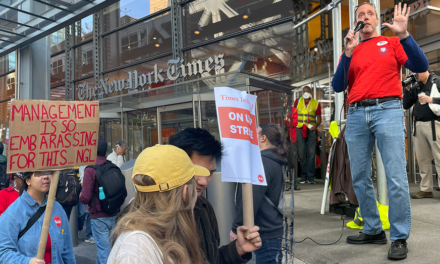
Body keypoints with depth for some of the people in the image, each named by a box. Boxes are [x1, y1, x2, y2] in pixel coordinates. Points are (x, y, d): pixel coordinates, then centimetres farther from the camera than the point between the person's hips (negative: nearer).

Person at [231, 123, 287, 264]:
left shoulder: (263, 163, -19)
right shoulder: (273, 161, 12)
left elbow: (251, 200, -23)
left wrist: (236, 228, -15)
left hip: (265, 233, -9)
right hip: (270, 230, 9)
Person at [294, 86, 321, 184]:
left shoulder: (316, 103, 8)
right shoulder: (297, 101, 11)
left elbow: (319, 118, 7)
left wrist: (315, 126, -12)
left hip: (311, 131, -1)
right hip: (299, 130, 1)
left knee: (311, 154, -3)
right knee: (301, 154, 2)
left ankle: (311, 177, 2)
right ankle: (304, 176, 10)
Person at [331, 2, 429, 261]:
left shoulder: (392, 43, 11)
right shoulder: (350, 52, 17)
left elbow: (421, 67, -1)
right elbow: (338, 87, 6)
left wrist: (404, 35, -11)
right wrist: (348, 53, -4)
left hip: (388, 110, -3)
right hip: (356, 114, 3)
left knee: (396, 177, -8)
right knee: (360, 178, 4)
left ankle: (400, 238, 2)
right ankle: (373, 230, 18)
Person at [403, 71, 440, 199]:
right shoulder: (415, 86, 13)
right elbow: (406, 105, 12)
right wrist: (407, 89, 3)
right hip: (418, 125, 5)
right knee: (422, 159, 7)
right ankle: (426, 189, 14)